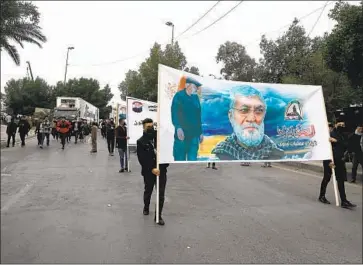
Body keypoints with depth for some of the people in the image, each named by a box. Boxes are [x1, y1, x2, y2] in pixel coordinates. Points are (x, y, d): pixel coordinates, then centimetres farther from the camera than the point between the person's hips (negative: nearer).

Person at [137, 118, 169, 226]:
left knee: (161, 194, 1)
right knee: (148, 191, 20)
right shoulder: (140, 141, -8)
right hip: (149, 171, -2)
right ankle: (146, 207, 47)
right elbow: (142, 159, -15)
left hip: (161, 170, 2)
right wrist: (152, 169, -23)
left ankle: (158, 216, 13)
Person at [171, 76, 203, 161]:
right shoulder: (179, 96, -4)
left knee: (192, 159, 7)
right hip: (182, 134, -4)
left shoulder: (195, 97, 10)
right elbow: (174, 114, -11)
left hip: (194, 134, 5)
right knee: (180, 158, 0)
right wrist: (178, 128, -25)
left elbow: (198, 116, 15)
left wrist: (200, 132, 16)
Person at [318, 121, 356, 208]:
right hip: (329, 160, -6)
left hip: (339, 161, 6)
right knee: (327, 178, 6)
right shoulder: (330, 134, -10)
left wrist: (336, 141, -21)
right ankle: (322, 196, 23)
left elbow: (345, 146, -5)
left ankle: (344, 201, 4)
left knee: (341, 180, 3)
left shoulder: (342, 136, 11)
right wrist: (329, 161, -19)